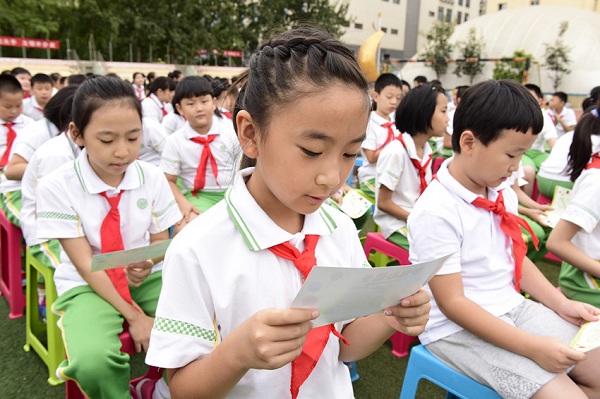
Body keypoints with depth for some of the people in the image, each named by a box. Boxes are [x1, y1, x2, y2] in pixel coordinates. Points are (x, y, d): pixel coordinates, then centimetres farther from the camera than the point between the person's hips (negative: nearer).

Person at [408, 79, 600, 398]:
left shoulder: (504, 195, 3)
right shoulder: (436, 212, -24)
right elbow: (452, 303, -23)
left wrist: (561, 304, 6)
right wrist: (531, 346, -24)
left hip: (513, 309, 8)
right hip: (459, 328, -8)